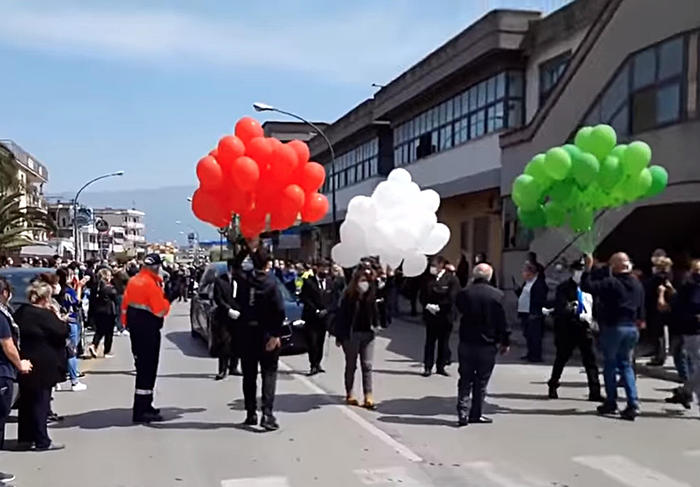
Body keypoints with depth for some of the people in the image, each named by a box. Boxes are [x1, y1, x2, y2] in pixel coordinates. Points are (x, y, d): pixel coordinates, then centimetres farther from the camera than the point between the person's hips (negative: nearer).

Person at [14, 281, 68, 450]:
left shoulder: (21, 312, 6)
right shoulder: (44, 315, -19)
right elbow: (62, 332, -18)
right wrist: (60, 318, -2)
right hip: (42, 366, -8)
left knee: (26, 401, 16)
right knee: (41, 402, -1)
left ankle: (24, 438, 24)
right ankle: (42, 441, 5)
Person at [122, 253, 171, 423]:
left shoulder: (133, 281, 8)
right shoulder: (152, 284, -17)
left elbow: (125, 304, 13)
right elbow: (161, 310, -19)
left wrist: (126, 323, 20)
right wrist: (167, 300, 0)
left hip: (135, 326, 9)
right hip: (149, 329, -9)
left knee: (143, 366, 19)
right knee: (147, 368, -5)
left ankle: (145, 405, 30)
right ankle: (141, 411, -4)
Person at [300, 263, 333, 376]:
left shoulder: (330, 283, 8)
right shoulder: (308, 282, -5)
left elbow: (333, 299, 9)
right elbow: (304, 298, -7)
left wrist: (326, 310, -5)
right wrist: (316, 311, -11)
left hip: (324, 317, 4)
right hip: (311, 318, -4)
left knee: (320, 342, 6)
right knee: (312, 342, -9)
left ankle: (317, 363, 18)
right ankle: (313, 365, -2)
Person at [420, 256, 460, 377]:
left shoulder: (451, 279, -6)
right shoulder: (429, 279, 5)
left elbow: (451, 298, -12)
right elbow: (422, 296, 7)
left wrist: (438, 307, -14)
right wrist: (427, 305, -10)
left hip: (445, 316, -2)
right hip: (430, 316, 2)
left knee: (443, 342, 5)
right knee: (430, 342, 5)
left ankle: (441, 366, 15)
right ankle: (428, 367, 9)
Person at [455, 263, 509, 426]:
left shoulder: (464, 293, -5)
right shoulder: (497, 295, -8)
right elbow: (502, 321, -5)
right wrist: (505, 342, 4)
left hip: (466, 342, 1)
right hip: (487, 344, -1)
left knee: (465, 379, 9)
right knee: (481, 381, 9)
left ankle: (463, 413, 3)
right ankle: (476, 414, 14)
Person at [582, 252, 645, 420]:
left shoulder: (610, 282, -15)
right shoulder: (637, 285, 7)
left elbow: (587, 286, -19)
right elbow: (641, 310, 13)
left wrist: (588, 268, -10)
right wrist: (638, 322, 24)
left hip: (612, 327, -6)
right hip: (631, 328, 6)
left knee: (610, 364, 8)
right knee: (626, 364, 13)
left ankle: (611, 402, 15)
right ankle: (633, 403, 1)